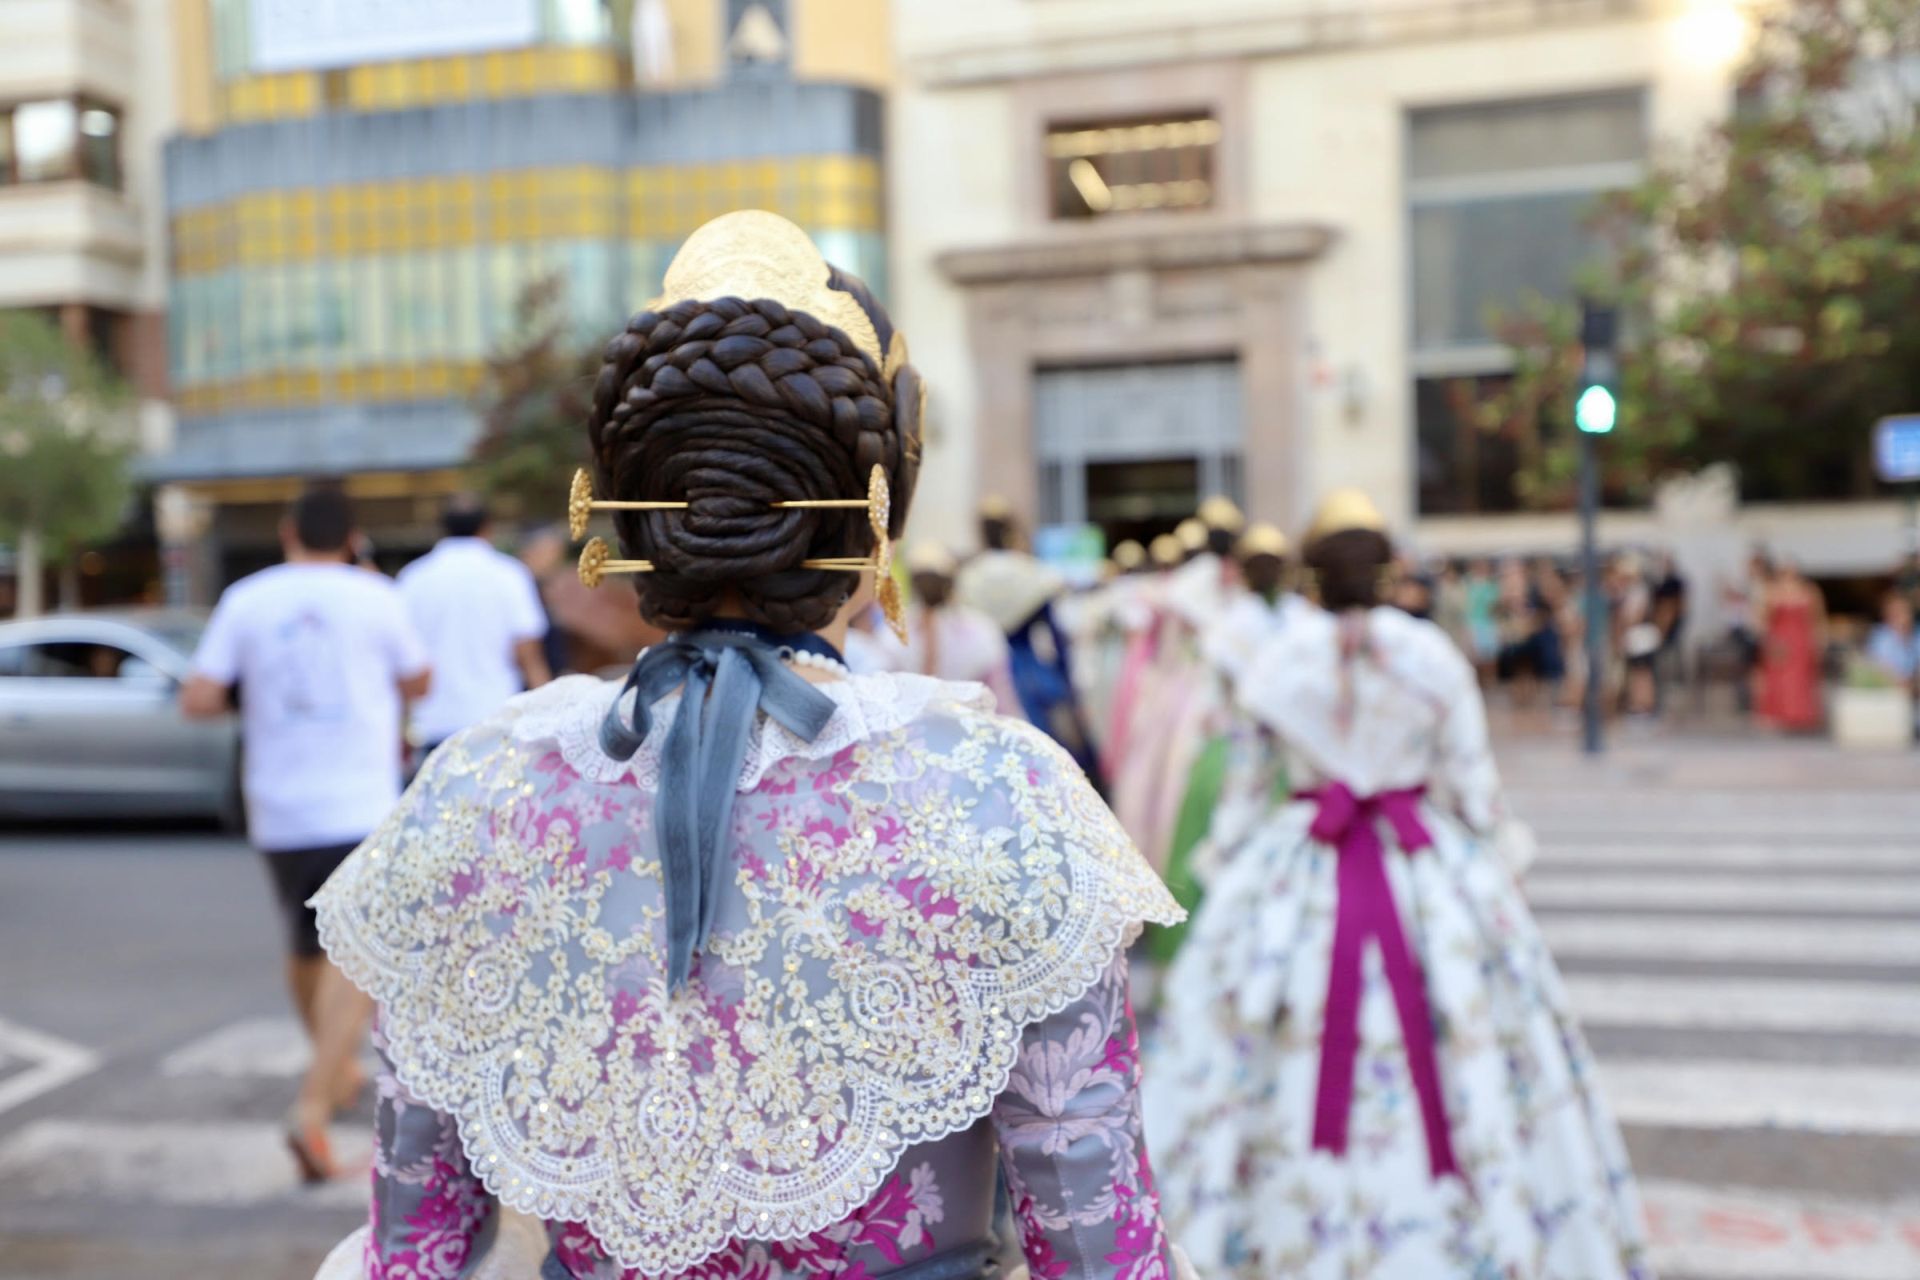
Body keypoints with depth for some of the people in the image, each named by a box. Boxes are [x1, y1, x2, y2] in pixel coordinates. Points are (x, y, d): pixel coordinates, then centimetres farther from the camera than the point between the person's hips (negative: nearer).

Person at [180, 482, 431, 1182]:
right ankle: (312, 1109, -21)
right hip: (360, 807, -4)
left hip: (278, 809, 4)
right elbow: (416, 683, 10)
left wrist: (247, 692, 16)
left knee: (306, 948, 21)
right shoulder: (375, 597, -2)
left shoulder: (245, 600, 2)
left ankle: (336, 1070, 41)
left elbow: (197, 699, -3)